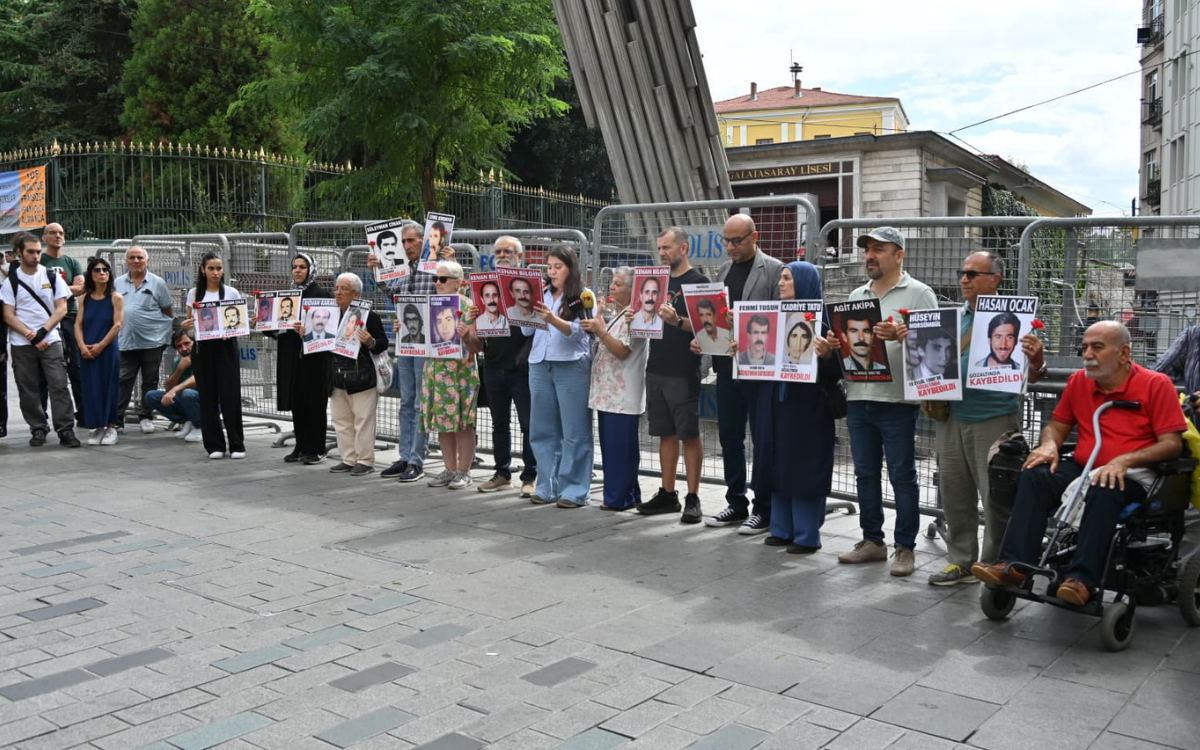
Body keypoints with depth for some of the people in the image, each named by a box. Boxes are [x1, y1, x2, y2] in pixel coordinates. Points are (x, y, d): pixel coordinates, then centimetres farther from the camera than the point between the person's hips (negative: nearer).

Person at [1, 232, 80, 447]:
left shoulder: (52, 276, 6)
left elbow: (61, 309, 2)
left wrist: (42, 331, -10)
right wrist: (31, 337, -10)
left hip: (50, 341, 0)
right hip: (21, 344, 0)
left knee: (59, 385, -8)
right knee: (28, 390, 4)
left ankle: (66, 430, -7)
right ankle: (38, 430, 14)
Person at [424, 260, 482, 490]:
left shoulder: (468, 306, -4)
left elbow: (477, 346, -7)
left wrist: (467, 336, -26)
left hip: (461, 373, -6)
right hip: (435, 371, 6)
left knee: (462, 423, -2)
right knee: (441, 423, 8)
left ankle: (464, 472, 8)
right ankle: (450, 470, 18)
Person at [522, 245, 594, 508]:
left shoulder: (583, 296, 1)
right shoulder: (542, 294, 14)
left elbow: (578, 331, -11)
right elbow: (526, 330, 11)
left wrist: (552, 319, -27)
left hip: (571, 366, -5)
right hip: (539, 365, 5)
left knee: (574, 432, -2)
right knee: (542, 430, 8)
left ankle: (575, 490, 4)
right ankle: (547, 486, 17)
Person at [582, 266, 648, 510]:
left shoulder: (633, 316, -10)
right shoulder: (615, 315, 19)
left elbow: (622, 351, -17)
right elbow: (603, 348, 21)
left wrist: (600, 330, -22)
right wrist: (599, 317, 15)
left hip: (623, 396, -10)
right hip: (607, 393, 10)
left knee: (620, 446, -6)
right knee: (610, 445, 12)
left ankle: (618, 497, 1)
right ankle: (628, 495, 20)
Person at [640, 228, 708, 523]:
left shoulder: (698, 281, -6)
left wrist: (677, 321, -28)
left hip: (683, 371, -7)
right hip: (656, 367, 7)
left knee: (689, 434, -1)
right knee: (665, 434, 12)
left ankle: (692, 498, 4)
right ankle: (667, 494, 20)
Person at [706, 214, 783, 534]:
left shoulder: (774, 270, -5)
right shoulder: (724, 270, 14)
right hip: (727, 364, 6)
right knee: (729, 437, 12)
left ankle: (764, 510, 12)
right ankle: (736, 504, 24)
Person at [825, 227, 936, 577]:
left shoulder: (918, 293, -1)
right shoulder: (856, 295, 17)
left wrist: (899, 335, -27)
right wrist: (835, 344, -1)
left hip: (896, 400, -6)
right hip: (858, 397, 6)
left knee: (902, 475, 1)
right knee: (865, 473, 12)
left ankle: (905, 547, 10)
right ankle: (872, 541, 23)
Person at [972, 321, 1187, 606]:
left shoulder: (1156, 384, -4)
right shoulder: (1078, 381, 10)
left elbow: (1173, 444, -10)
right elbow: (1057, 425, 19)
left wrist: (1124, 460, -25)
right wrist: (1049, 445, -6)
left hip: (1131, 475, -5)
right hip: (1081, 468, 5)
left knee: (1103, 491, -38)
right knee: (1033, 476, -23)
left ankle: (1081, 579, -38)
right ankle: (1014, 564, -30)